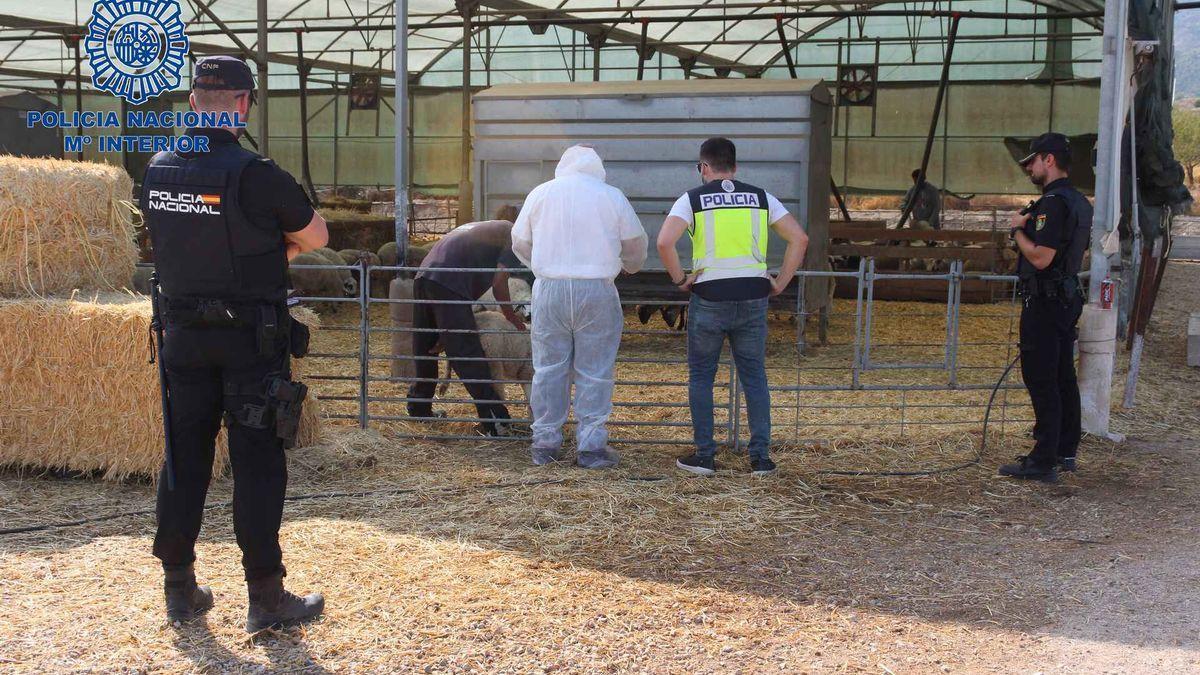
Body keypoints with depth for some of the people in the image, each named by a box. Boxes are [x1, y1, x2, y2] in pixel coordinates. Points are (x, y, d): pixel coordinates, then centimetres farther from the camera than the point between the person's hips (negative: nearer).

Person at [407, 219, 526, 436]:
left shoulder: (488, 229, 34)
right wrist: (511, 315, 12)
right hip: (448, 283, -8)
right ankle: (493, 421, -7)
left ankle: (419, 408, 30)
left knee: (424, 350, 19)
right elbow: (499, 282, -2)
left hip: (423, 276, 8)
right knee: (469, 355, -8)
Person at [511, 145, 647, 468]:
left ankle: (545, 442, 14)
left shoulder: (541, 193, 7)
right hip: (596, 290, -2)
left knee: (549, 367, 10)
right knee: (594, 371, 4)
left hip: (550, 290, 2)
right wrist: (630, 266, 32)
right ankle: (591, 446, 5)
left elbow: (519, 244, 14)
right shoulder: (611, 196, 2)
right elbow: (636, 244, 9)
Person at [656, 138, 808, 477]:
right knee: (754, 376, 10)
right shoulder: (761, 197, 9)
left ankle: (704, 455, 10)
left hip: (709, 299, -2)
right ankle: (761, 457, 9)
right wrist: (780, 282, 7)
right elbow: (799, 238, 3)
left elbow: (664, 242, -16)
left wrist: (680, 279, -3)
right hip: (753, 299, 3)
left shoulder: (692, 199, -1)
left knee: (701, 376, 10)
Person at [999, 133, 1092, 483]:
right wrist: (1026, 229, 16)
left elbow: (1040, 257, -25)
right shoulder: (1079, 202, 14)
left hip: (1044, 302, -10)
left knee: (1041, 380, -7)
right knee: (1063, 378, 15)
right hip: (1067, 298, 10)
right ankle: (1065, 452, 23)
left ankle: (1043, 461, -5)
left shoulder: (1054, 202, -19)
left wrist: (1017, 230, -10)